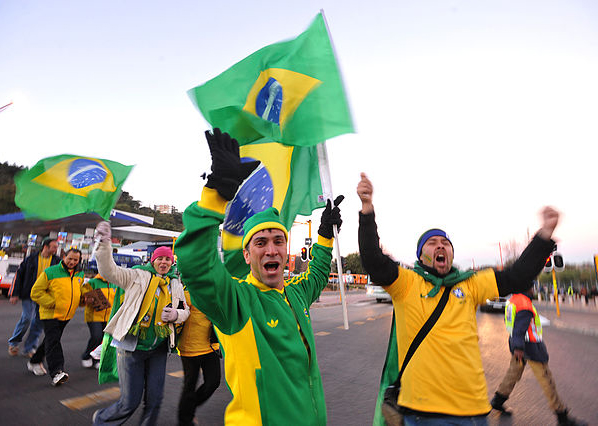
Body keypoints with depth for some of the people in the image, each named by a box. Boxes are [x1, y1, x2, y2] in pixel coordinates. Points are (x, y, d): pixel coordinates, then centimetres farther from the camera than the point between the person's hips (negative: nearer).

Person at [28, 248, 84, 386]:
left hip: (66, 315, 6)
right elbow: (36, 292, -9)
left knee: (51, 340, 18)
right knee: (53, 342, -13)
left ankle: (35, 362, 39)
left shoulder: (80, 275, 6)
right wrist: (52, 303, -17)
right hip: (50, 314, -6)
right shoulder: (50, 272, -11)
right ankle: (57, 372, -16)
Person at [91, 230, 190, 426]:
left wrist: (176, 315, -7)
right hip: (132, 346, -4)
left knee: (154, 400, 7)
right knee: (130, 402, 3)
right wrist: (104, 244, -27)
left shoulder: (176, 284, 10)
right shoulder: (137, 276, -1)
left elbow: (185, 310, 16)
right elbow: (109, 271, -13)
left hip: (158, 349, 4)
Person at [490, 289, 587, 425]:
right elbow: (520, 327, -34)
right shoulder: (524, 304, -23)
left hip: (517, 344, 9)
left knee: (513, 372, 18)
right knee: (546, 379, 4)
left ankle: (497, 400, 25)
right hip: (530, 347, -9)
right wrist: (518, 348, -42)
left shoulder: (511, 301, 7)